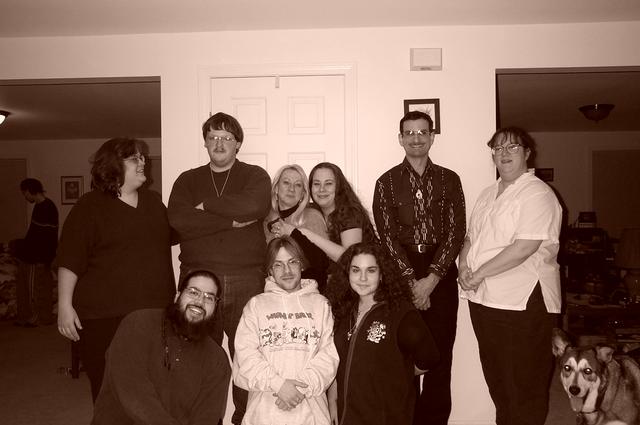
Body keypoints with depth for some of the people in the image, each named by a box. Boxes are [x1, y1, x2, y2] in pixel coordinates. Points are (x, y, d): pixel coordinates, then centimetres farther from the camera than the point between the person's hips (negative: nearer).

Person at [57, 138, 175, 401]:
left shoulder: (154, 202, 14)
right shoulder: (90, 207, -3)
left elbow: (170, 236, 28)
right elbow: (70, 261, -7)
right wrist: (65, 305, -13)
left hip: (155, 312, 5)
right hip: (105, 319, -5)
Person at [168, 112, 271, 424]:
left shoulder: (255, 176, 8)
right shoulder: (187, 180, 13)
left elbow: (253, 206, -15)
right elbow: (178, 220, -6)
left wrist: (207, 205, -5)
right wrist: (231, 220, -11)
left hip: (245, 280, -1)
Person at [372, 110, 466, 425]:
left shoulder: (449, 180, 9)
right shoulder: (386, 183, 6)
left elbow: (456, 231, 0)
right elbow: (388, 236, -2)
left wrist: (432, 278, -10)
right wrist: (412, 281, -11)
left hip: (441, 276, 1)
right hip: (401, 275, -1)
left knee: (440, 355, 4)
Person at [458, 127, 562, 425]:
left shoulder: (537, 194, -10)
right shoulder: (488, 194, 15)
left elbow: (524, 248, -21)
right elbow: (471, 238, 15)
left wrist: (479, 273, -17)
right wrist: (464, 266, -5)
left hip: (521, 302, -7)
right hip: (483, 299, 8)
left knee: (525, 383, 5)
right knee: (495, 376, 19)